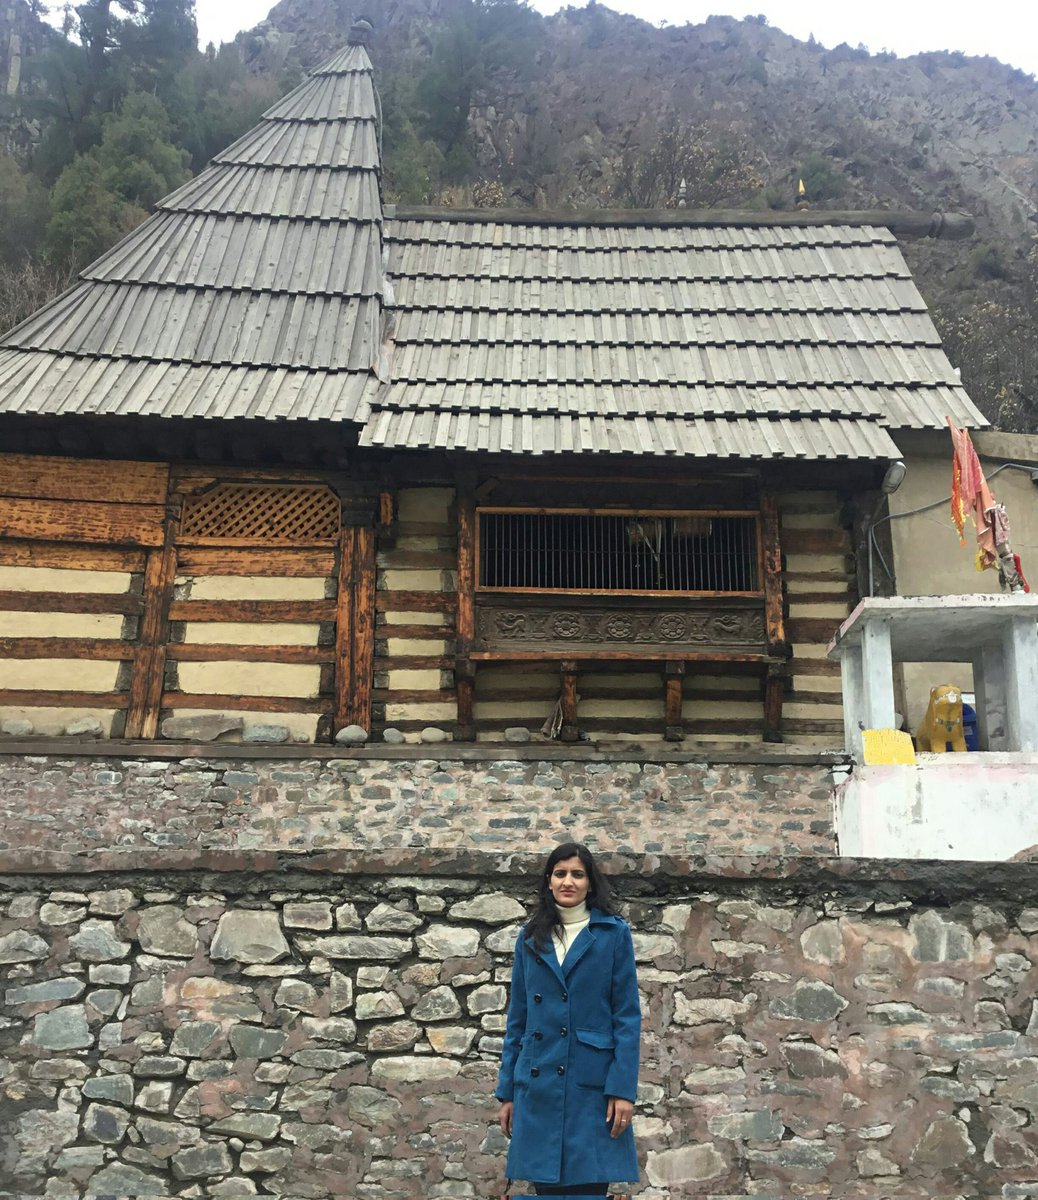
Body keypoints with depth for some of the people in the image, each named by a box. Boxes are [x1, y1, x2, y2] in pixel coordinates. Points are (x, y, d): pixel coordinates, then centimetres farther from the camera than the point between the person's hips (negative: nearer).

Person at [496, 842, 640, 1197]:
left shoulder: (614, 933, -1)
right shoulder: (529, 937, 8)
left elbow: (627, 1016, -4)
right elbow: (517, 1018, 11)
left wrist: (623, 1088, -11)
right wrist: (507, 1091, 9)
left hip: (592, 1084, -3)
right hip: (537, 1085, 3)